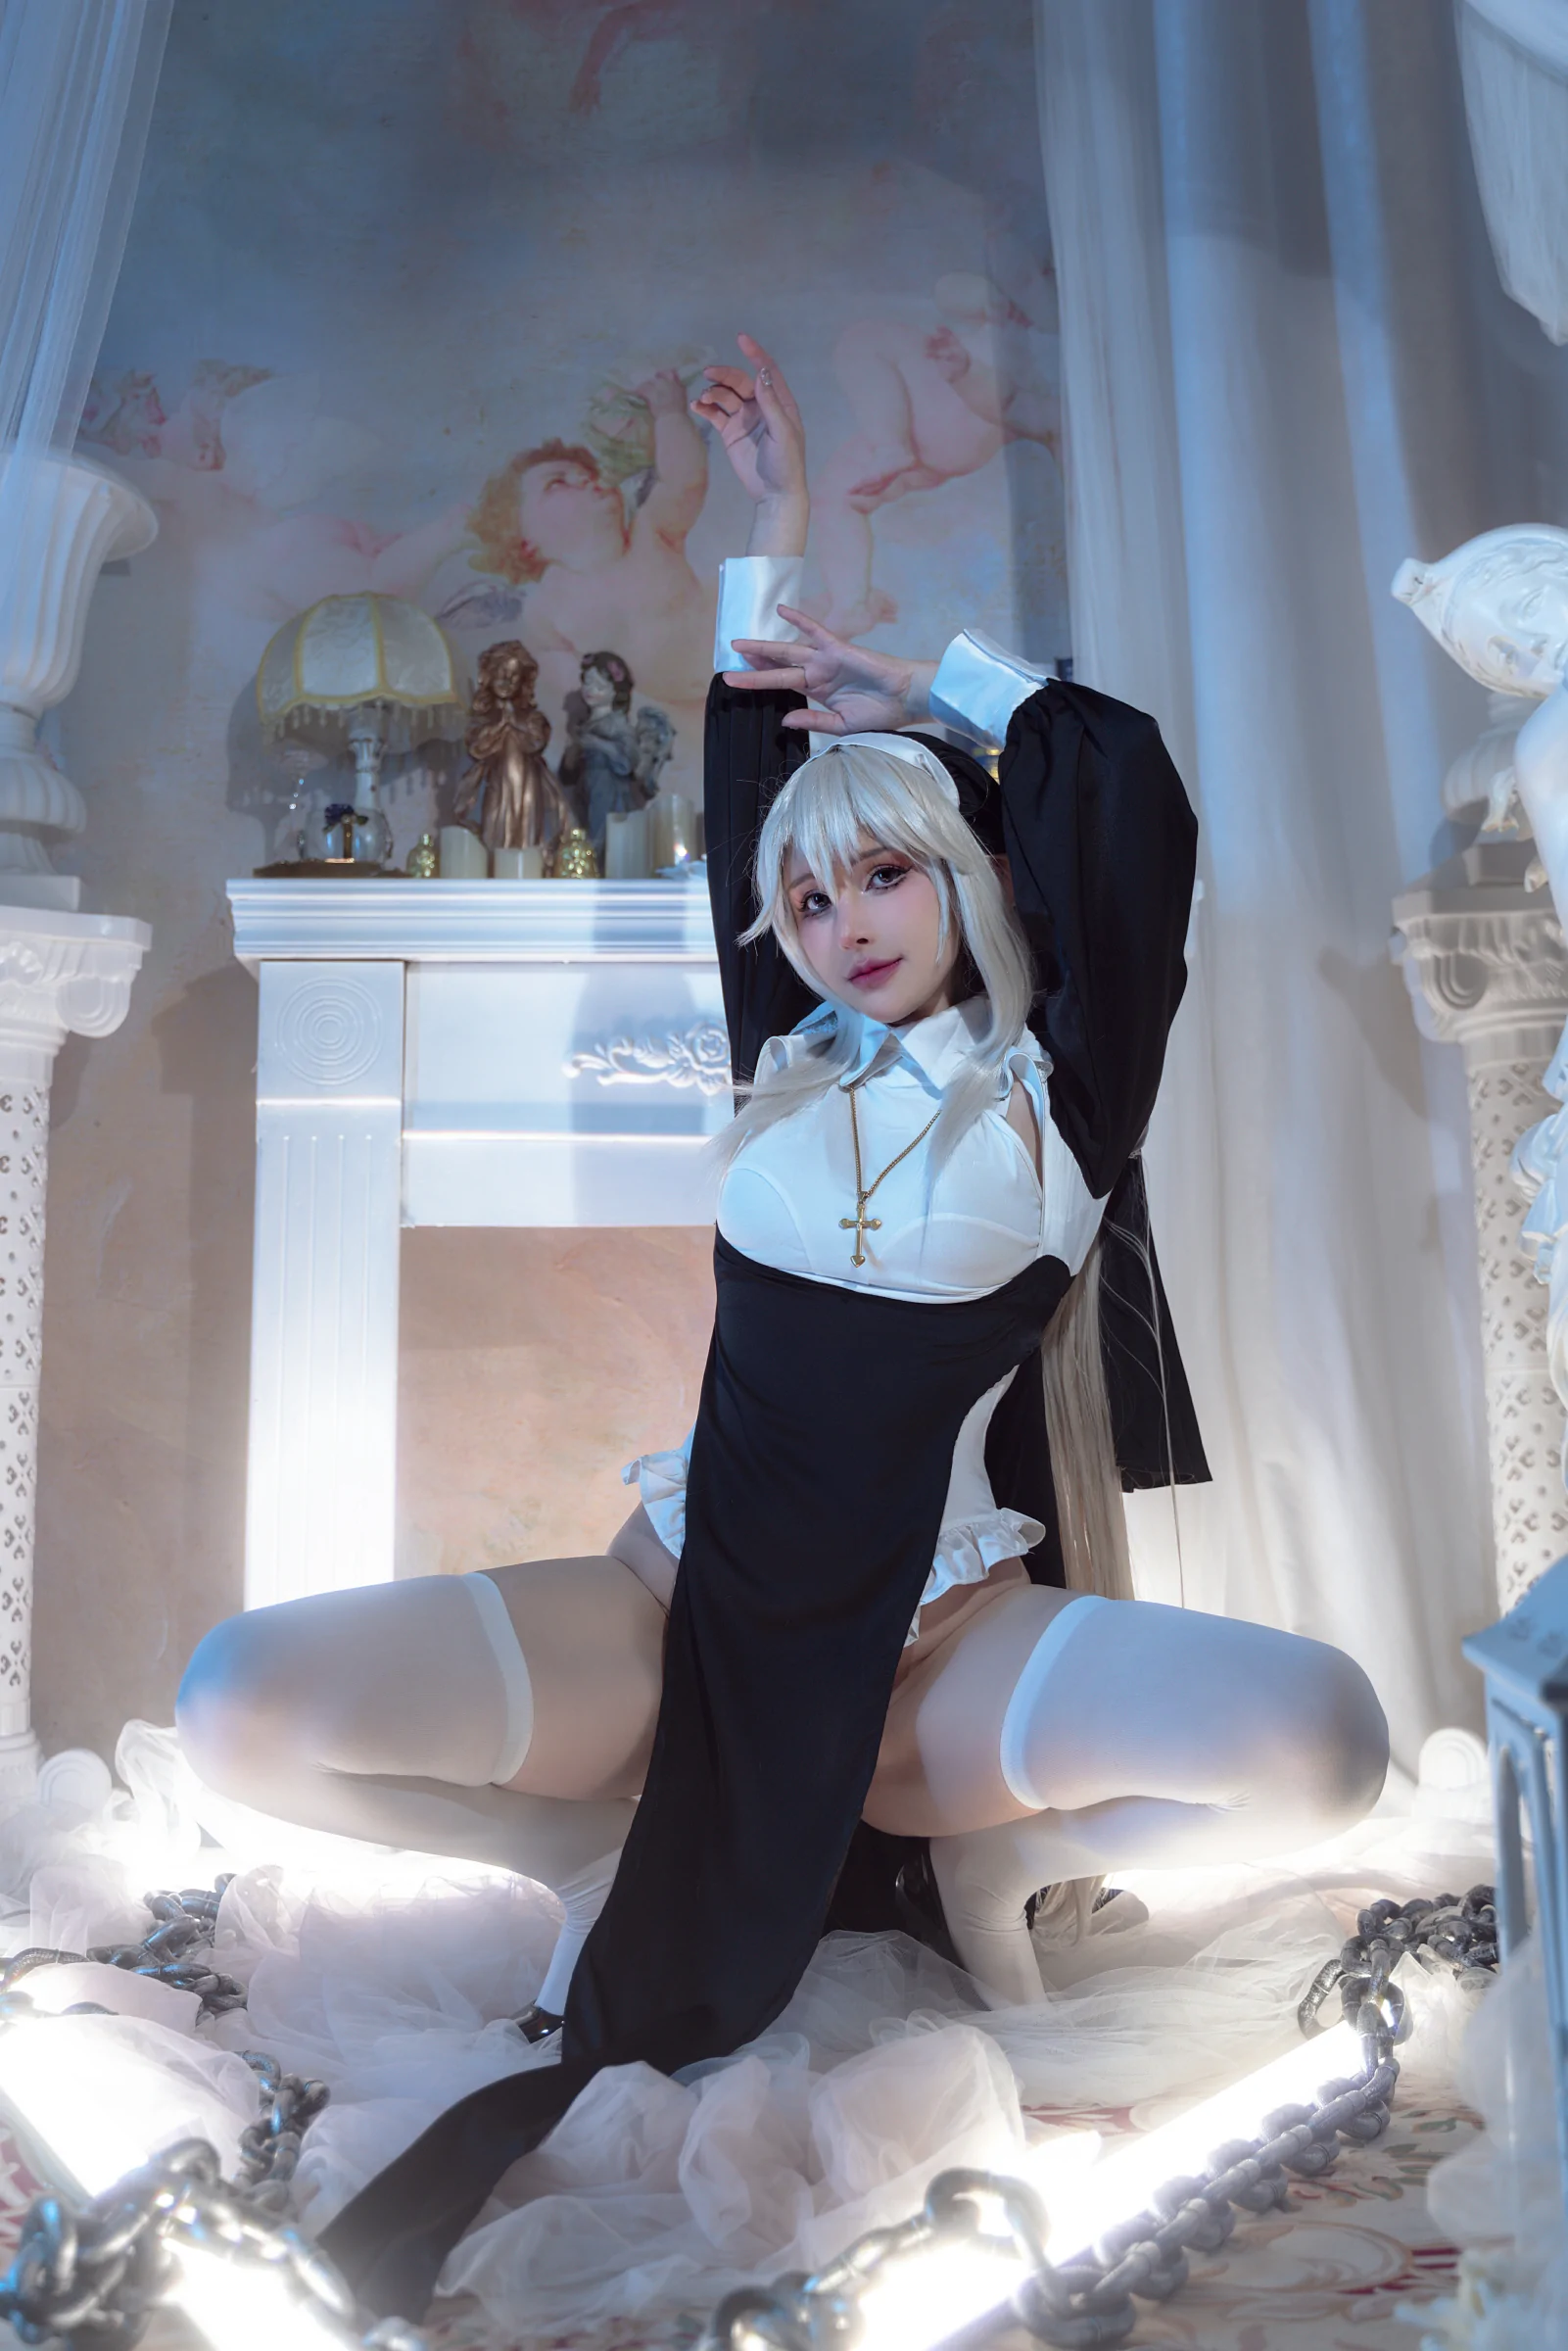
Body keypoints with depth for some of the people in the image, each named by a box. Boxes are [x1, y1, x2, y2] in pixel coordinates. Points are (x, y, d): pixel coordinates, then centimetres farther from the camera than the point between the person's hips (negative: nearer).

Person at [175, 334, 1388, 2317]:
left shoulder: (1052, 1090, 3)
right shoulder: (785, 1065, 11)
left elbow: (1123, 790, -3)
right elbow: (745, 793, 21)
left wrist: (920, 689, 10)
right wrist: (776, 533, 28)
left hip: (946, 1643, -1)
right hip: (692, 1610, 2)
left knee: (1320, 1739, -30)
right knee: (239, 1705, -20)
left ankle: (1001, 1856, 1)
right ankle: (602, 1848, 6)